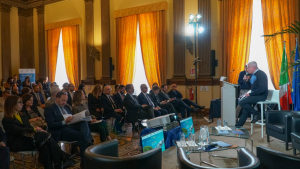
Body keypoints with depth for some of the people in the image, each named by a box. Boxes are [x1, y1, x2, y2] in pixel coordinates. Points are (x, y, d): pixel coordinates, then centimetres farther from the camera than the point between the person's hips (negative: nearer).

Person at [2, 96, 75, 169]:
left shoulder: (23, 116, 20)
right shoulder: (7, 120, -2)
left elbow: (29, 127, 9)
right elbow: (18, 130, -17)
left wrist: (37, 130, -14)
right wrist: (34, 129, -26)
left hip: (27, 138, 7)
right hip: (17, 144, -6)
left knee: (44, 146, -29)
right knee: (44, 136, -27)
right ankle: (63, 157, -25)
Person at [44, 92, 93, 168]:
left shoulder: (67, 107, 24)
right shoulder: (49, 109, 1)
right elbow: (50, 125, -10)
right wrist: (64, 122, -23)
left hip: (71, 126, 6)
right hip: (60, 131, -6)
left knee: (84, 123, -27)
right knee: (82, 135, -30)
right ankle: (84, 161, -24)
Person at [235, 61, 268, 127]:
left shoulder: (261, 74, -15)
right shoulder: (253, 75, 15)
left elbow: (261, 89, -25)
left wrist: (250, 94, -21)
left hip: (261, 96, -9)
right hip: (255, 94, 9)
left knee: (241, 102, -21)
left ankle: (256, 114, -6)